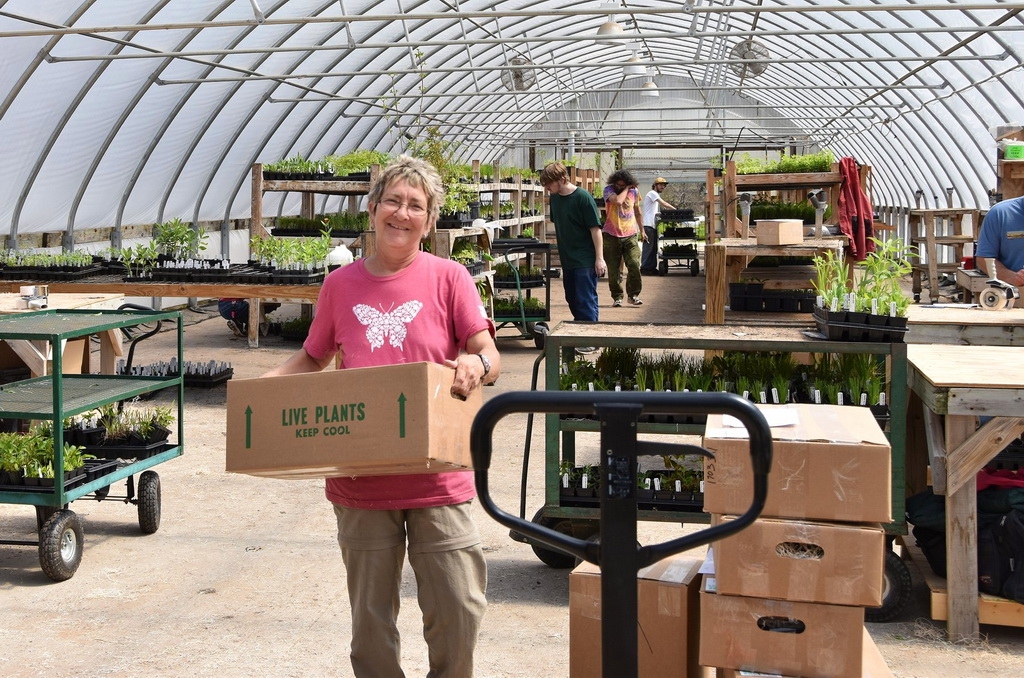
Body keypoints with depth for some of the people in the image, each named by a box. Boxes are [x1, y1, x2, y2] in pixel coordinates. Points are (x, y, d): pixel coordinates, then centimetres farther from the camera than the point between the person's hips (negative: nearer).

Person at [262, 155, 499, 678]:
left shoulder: (448, 278, -1)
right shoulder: (341, 285, 7)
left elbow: (490, 356, -5)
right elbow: (312, 359, 18)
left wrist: (476, 366, -27)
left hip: (437, 479, -2)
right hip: (362, 482, 2)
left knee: (459, 609, -2)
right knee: (370, 617, 11)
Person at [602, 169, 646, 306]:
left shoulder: (634, 192, 5)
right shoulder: (609, 190, -6)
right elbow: (618, 201, -28)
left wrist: (642, 231, 24)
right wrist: (626, 189, -13)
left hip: (630, 235, 2)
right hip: (611, 236, -2)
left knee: (634, 264, -13)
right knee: (613, 269, 1)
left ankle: (633, 295, 1)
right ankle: (617, 297, 14)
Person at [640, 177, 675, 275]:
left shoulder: (656, 195, 24)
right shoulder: (652, 193, -6)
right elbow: (664, 204, -14)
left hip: (653, 225, 10)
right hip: (648, 225, -10)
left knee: (654, 248, 8)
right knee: (648, 247, -9)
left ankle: (652, 267, 10)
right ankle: (644, 268, -8)